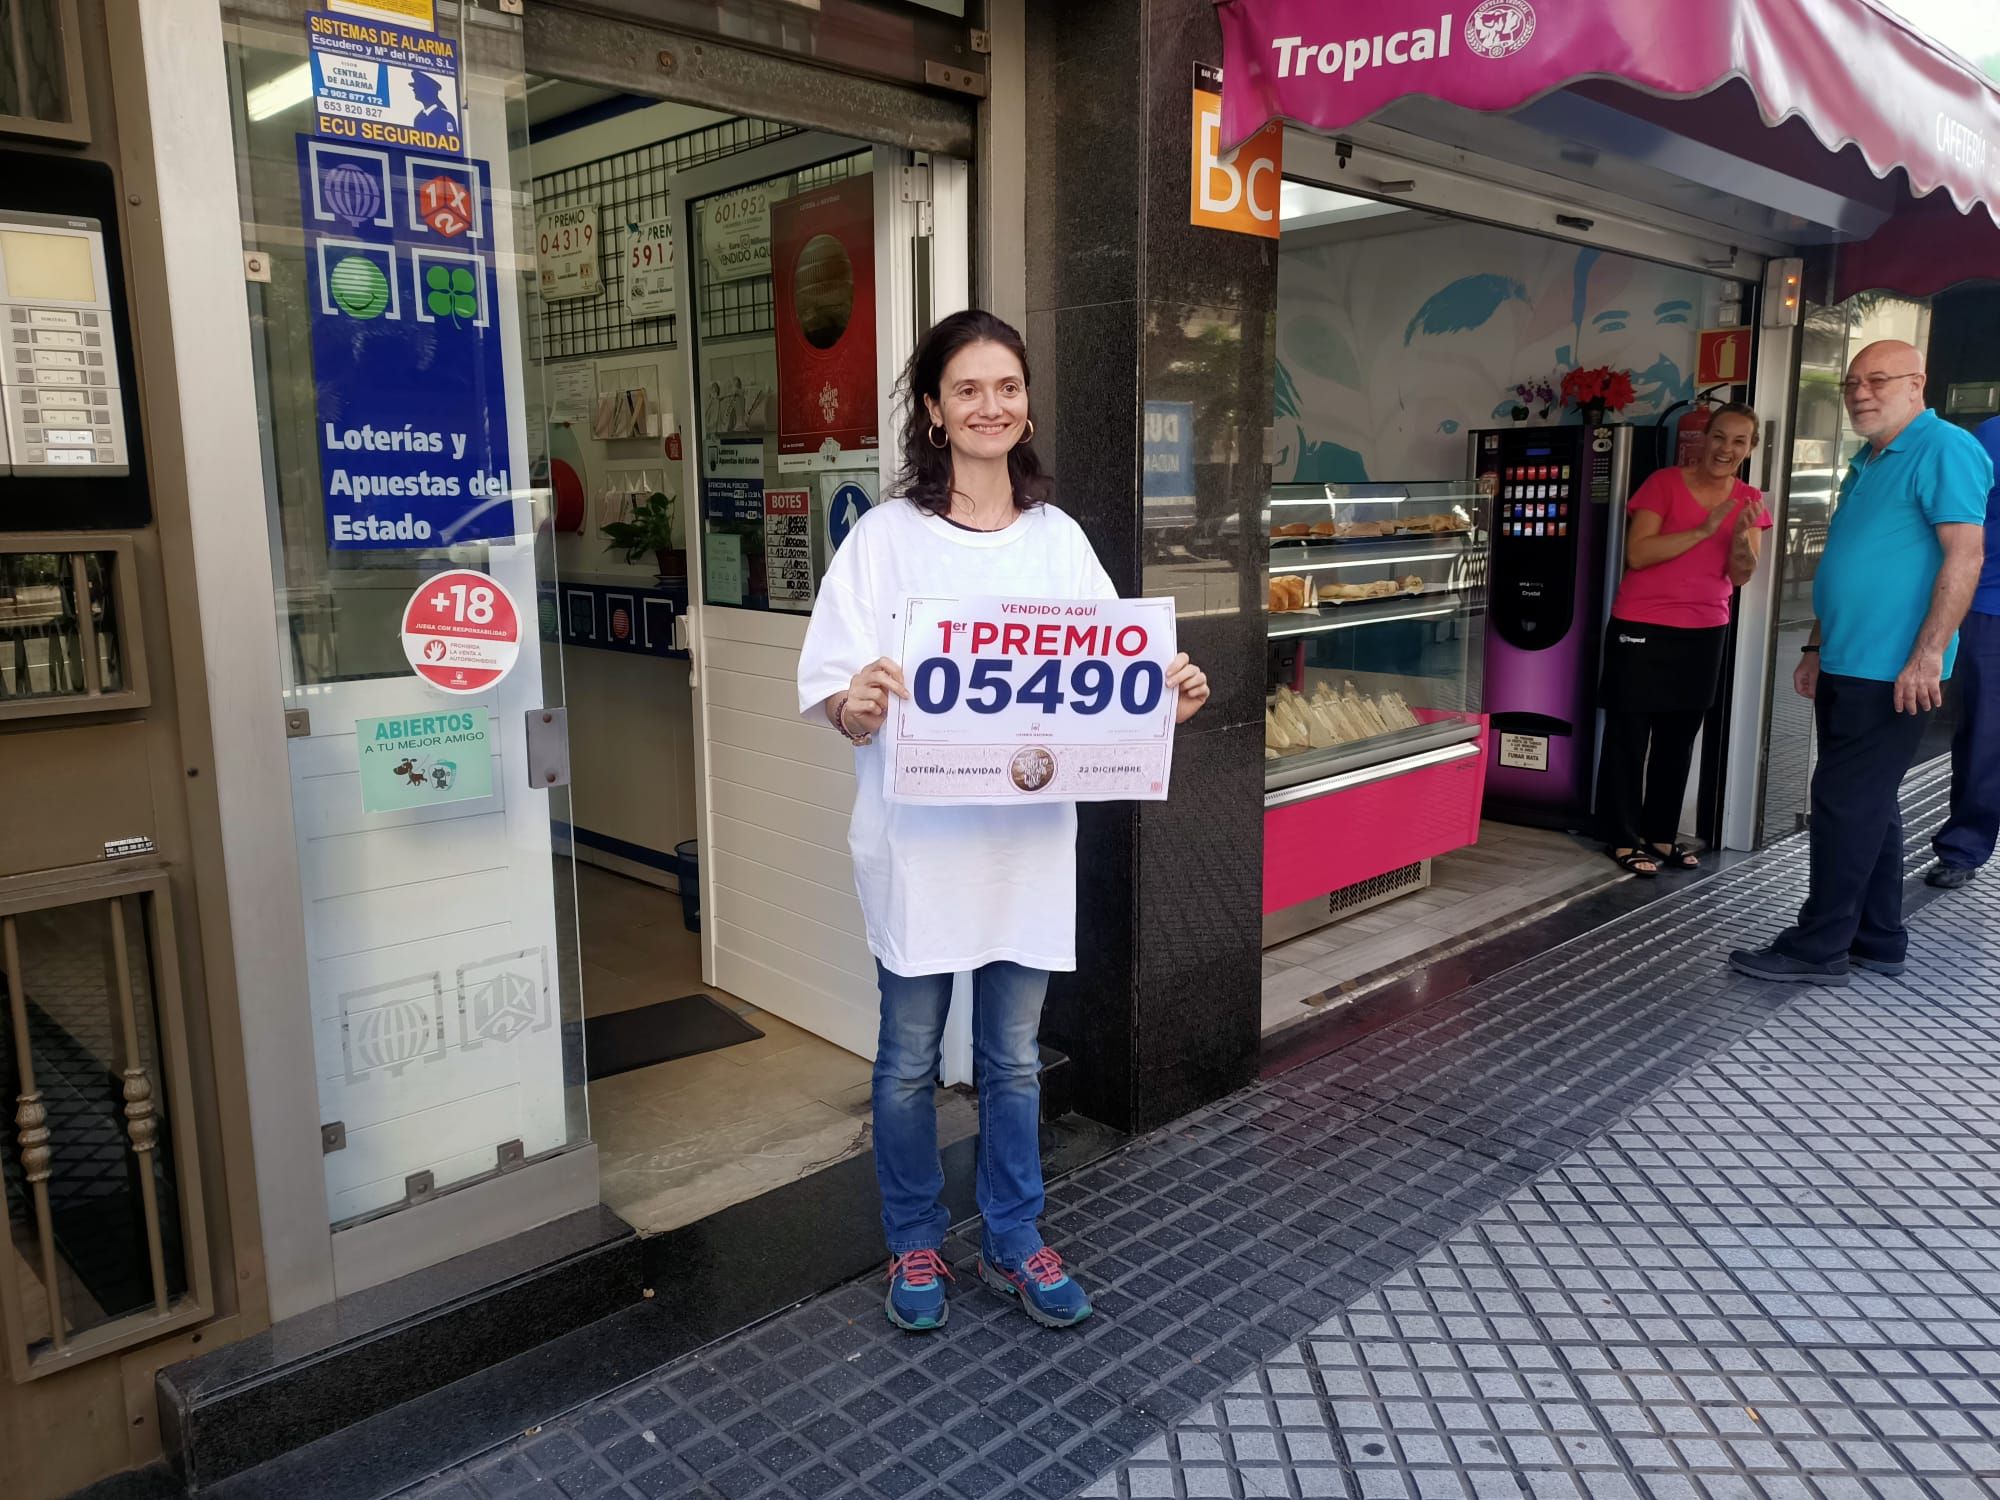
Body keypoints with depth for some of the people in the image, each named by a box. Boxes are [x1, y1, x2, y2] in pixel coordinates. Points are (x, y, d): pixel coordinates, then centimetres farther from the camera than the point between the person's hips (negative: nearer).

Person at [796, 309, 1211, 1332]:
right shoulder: (885, 537, -5)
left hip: (1029, 836, 3)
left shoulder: (1059, 539, 6)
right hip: (917, 836, -2)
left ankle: (1012, 1243, 35)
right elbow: (830, 692, -9)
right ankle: (915, 1246, 34)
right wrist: (856, 704, -31)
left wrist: (1166, 699, -14)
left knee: (1013, 1057, 16)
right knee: (909, 1058, 12)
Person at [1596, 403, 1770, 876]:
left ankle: (1660, 833, 24)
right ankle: (1623, 837, 9)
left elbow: (1741, 576, 2)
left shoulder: (1749, 501, 6)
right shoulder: (1665, 483, -10)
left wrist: (1742, 537, -17)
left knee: (1680, 736, 13)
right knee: (1629, 733, 0)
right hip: (1641, 627, -6)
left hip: (1704, 632, 6)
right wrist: (1704, 529, -23)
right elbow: (1637, 554, -18)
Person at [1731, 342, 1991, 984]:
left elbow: (1964, 555, -17)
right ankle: (1878, 939, 24)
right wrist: (1817, 648, 20)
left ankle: (1819, 948, 2)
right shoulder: (1867, 464, 19)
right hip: (1846, 668, 9)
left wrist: (1928, 655, -23)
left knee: (1847, 804, -6)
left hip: (1893, 674, -9)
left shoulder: (1944, 450, -9)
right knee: (1869, 804, 14)